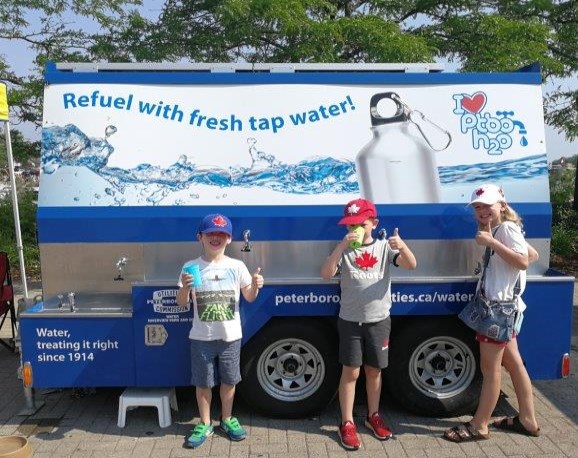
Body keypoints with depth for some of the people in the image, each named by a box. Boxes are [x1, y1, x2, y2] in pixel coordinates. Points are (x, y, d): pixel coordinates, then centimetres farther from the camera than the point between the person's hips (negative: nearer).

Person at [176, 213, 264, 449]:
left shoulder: (236, 266, -3)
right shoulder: (191, 267, -4)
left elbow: (249, 297, 2)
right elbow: (182, 303, -2)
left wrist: (255, 286, -20)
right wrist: (185, 288, -23)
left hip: (230, 336, 1)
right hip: (201, 337, -1)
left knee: (229, 380, 14)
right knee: (202, 382, 11)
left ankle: (227, 420, 35)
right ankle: (205, 424, 30)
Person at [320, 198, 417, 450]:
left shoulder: (384, 247, -1)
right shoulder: (344, 251, -5)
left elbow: (411, 265, -13)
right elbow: (326, 274, -18)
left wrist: (402, 246, -34)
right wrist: (342, 246, -28)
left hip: (379, 320, 2)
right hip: (350, 321, -1)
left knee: (374, 371, 15)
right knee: (351, 372, 4)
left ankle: (373, 416, 34)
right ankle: (347, 423, 17)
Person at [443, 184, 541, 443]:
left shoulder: (507, 228, -12)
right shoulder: (497, 230, 15)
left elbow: (523, 261, -24)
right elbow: (533, 254, 19)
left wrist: (492, 243, -26)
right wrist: (506, 271, 11)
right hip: (499, 304, 10)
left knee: (490, 367, -2)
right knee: (513, 362, 16)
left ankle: (479, 426, 9)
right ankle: (527, 420, 27)